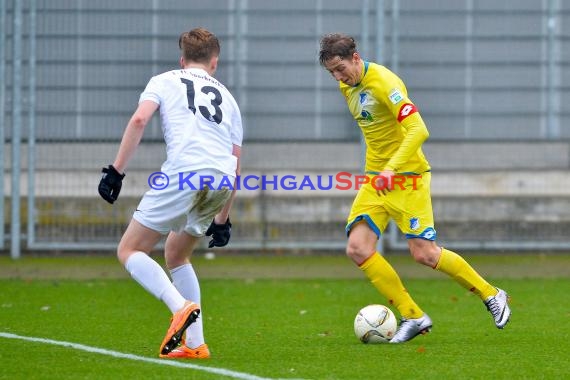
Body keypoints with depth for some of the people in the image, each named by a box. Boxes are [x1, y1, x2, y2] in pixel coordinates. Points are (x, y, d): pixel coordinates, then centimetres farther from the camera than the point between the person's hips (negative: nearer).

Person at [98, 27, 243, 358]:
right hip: (222, 180, 5)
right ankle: (195, 343, 17)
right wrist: (222, 220, 35)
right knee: (176, 254, 25)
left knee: (129, 250, 5)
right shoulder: (226, 97, 30)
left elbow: (139, 120, -1)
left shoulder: (165, 81, 19)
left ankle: (181, 307, -18)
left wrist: (116, 171, -1)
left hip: (184, 173, -5)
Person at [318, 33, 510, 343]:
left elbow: (418, 131, -28)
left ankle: (491, 296, 11)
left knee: (424, 253, -11)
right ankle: (413, 317, -1)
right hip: (375, 178, 8)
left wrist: (392, 168, -36)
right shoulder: (347, 87, 8)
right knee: (358, 249, -9)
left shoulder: (383, 82, -19)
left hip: (407, 177, -8)